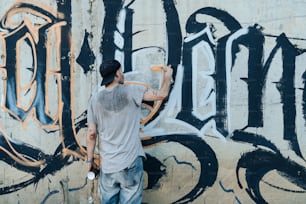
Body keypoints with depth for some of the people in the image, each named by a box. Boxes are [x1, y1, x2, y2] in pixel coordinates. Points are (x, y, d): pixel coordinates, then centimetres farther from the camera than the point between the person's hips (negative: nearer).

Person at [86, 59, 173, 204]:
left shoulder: (95, 99, 1)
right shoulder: (131, 91, -7)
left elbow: (91, 134, 3)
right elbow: (162, 94, -1)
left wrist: (90, 160, 14)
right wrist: (167, 75, 18)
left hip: (107, 164, 3)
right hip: (130, 162, -3)